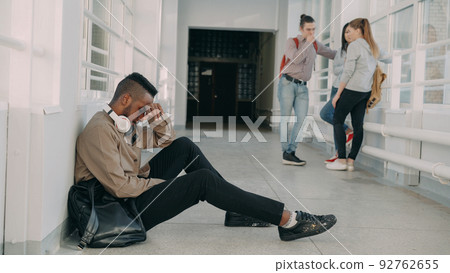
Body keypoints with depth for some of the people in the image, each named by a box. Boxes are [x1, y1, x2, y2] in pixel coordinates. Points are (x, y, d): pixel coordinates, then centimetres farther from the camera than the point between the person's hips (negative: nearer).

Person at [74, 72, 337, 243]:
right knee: (204, 180, -17)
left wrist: (159, 119, -3)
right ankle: (288, 220, -13)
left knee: (184, 146, 3)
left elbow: (166, 140, 19)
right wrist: (163, 183, -13)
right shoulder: (100, 130, -20)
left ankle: (236, 206, 6)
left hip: (137, 189, 10)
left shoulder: (122, 122, 11)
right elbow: (119, 186, -26)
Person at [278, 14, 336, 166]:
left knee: (302, 119, -11)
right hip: (287, 83, -4)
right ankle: (287, 153, -4)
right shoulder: (291, 42, 1)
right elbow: (296, 59, -17)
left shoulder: (315, 45, 15)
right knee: (286, 119, -5)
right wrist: (308, 42, -11)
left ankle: (289, 154, -11)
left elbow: (332, 54, 25)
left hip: (302, 87, 5)